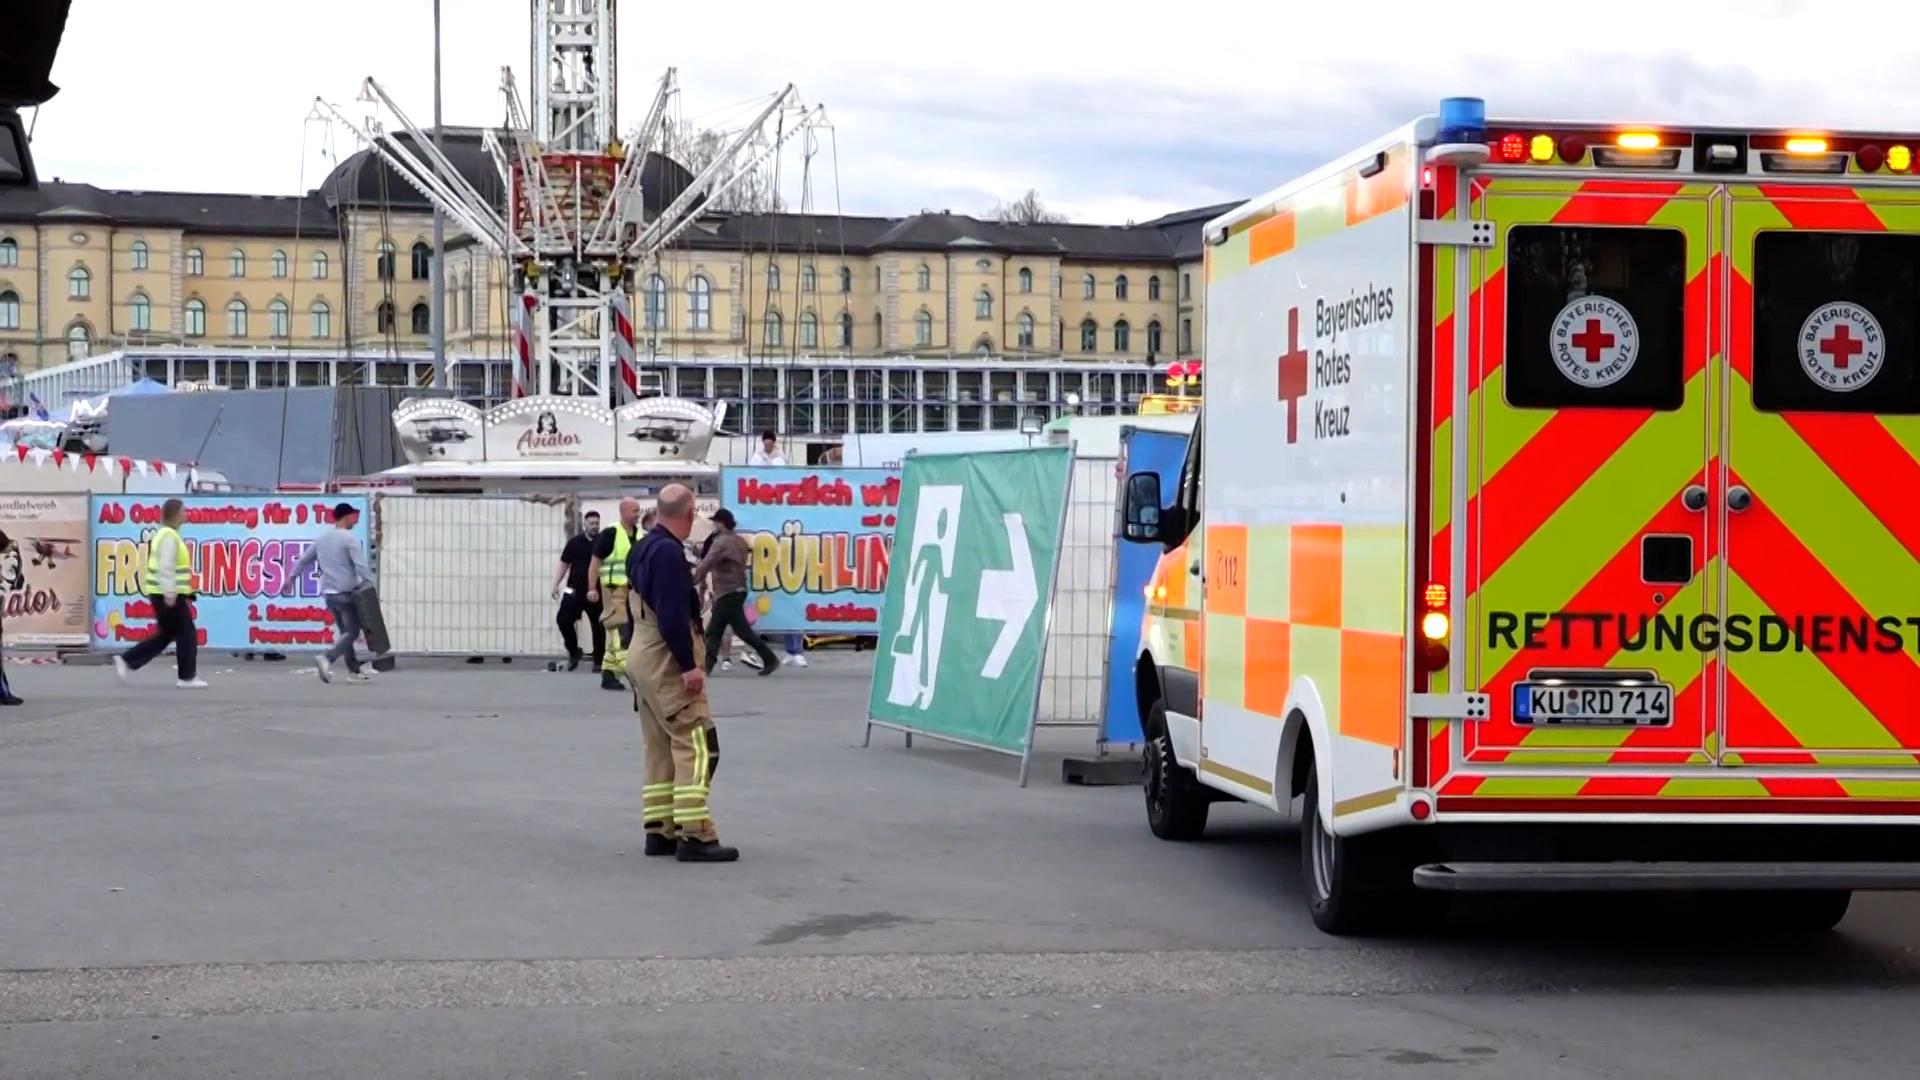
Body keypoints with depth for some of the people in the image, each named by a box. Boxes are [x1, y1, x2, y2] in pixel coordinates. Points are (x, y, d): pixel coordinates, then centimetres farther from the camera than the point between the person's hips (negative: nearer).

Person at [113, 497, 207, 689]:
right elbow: (166, 567, -23)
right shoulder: (169, 536, -15)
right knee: (187, 634, -2)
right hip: (168, 595, -10)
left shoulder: (167, 534, 18)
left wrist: (184, 593, 26)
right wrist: (170, 594, -27)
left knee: (165, 635, 15)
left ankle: (126, 661, 12)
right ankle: (188, 677, 3)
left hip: (162, 594, 10)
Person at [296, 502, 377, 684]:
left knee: (345, 631, 14)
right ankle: (327, 658, -22)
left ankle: (354, 670, 15)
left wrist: (292, 577, 27)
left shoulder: (322, 538, 11)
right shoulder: (350, 539, -11)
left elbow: (304, 559, 17)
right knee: (352, 632, -3)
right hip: (346, 593, -7)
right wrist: (370, 587, -13)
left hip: (329, 593, 7)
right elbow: (361, 566, -18)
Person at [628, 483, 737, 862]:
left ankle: (659, 831, 14)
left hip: (643, 658, 10)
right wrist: (689, 665, -22)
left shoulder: (645, 546, 11)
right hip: (667, 663, -10)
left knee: (659, 747, 12)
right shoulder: (669, 552, -19)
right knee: (696, 745, -10)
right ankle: (694, 835, -13)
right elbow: (673, 616, -24)